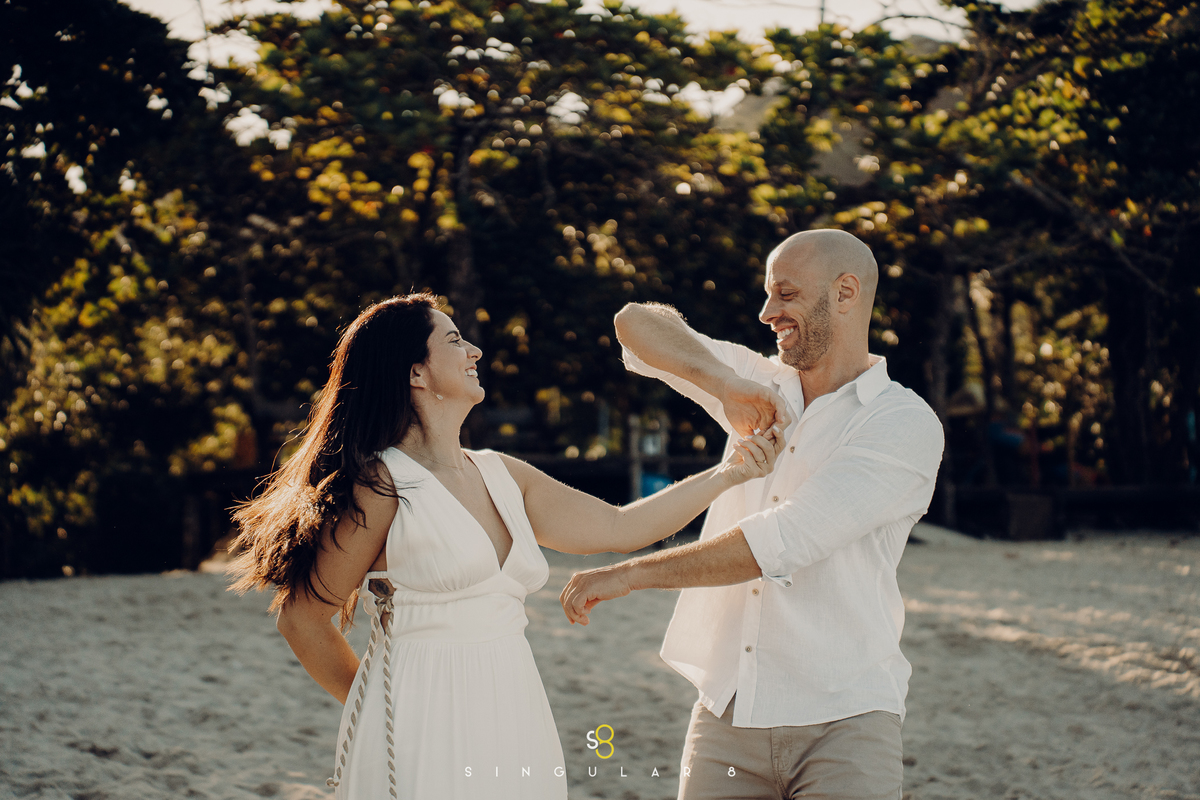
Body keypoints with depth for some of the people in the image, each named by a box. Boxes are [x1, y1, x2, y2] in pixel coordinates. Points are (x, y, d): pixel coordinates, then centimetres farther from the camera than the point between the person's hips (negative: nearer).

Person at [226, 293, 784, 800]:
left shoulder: (502, 475, 11)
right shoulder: (381, 487, -9)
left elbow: (620, 527, 15)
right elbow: (302, 619, -3)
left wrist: (727, 473, 13)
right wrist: (377, 710, 8)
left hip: (510, 728, 6)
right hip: (423, 734, -6)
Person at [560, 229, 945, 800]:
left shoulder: (906, 425, -9)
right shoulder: (762, 386, 11)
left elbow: (779, 544, -16)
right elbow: (637, 325, 8)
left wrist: (627, 574, -12)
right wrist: (723, 383, -10)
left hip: (841, 722, -4)